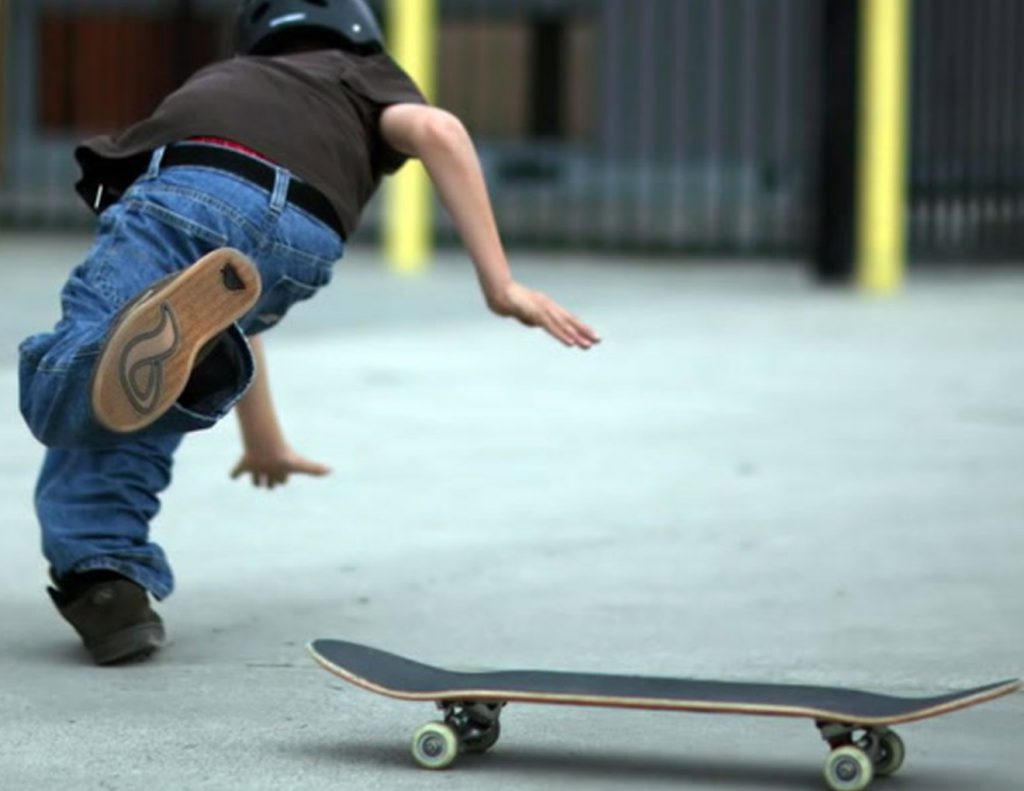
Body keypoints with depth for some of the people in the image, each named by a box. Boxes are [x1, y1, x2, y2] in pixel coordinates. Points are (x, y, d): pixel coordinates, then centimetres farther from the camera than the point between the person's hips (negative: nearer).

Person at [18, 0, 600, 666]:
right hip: (299, 241, -1)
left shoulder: (225, 81, 49)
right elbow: (435, 130, 11)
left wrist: (264, 440, 70)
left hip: (183, 191, 1)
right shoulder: (366, 76, 38)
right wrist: (500, 284, 7)